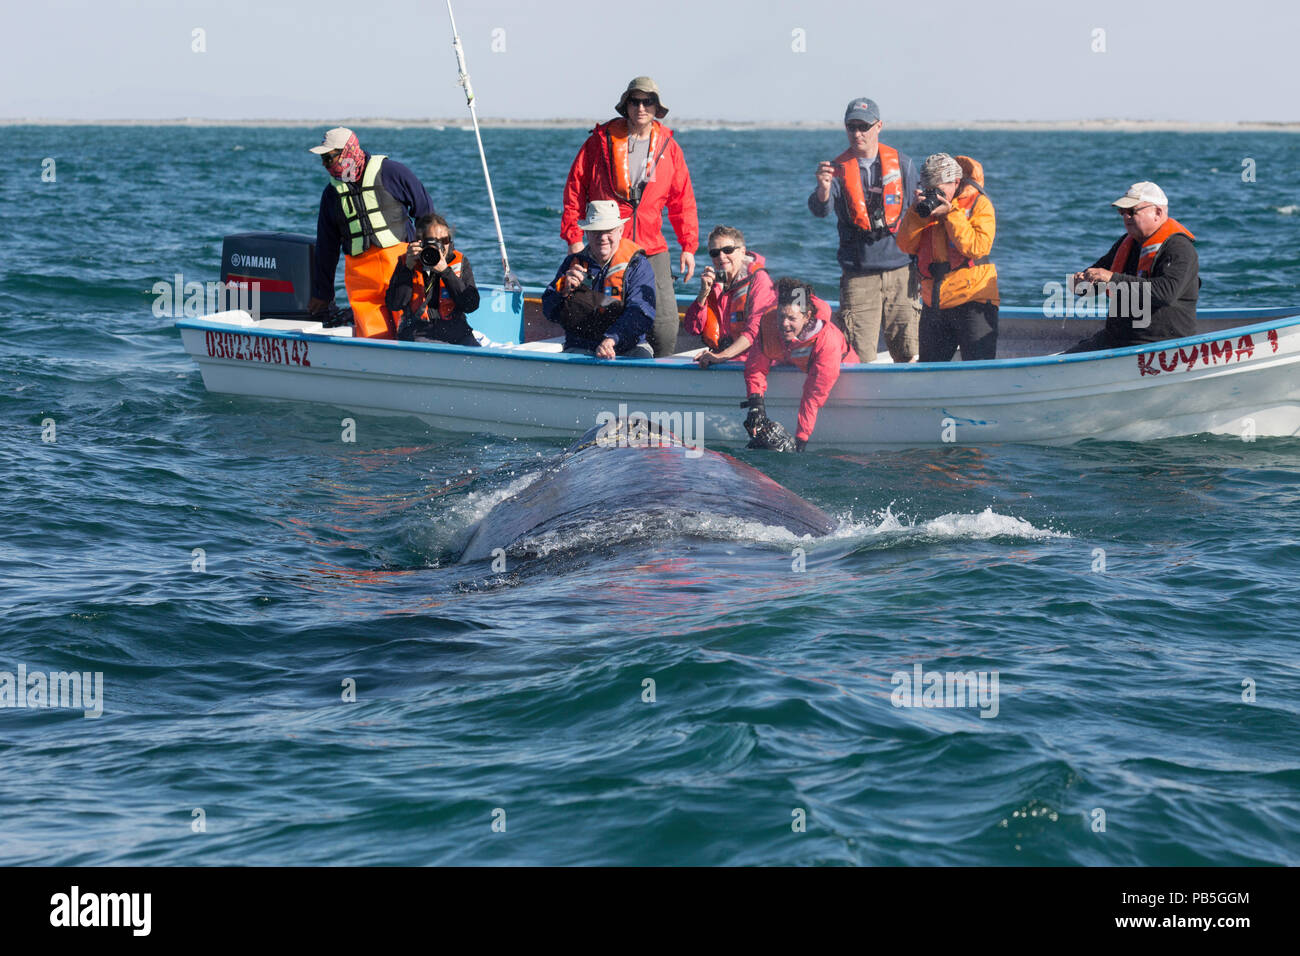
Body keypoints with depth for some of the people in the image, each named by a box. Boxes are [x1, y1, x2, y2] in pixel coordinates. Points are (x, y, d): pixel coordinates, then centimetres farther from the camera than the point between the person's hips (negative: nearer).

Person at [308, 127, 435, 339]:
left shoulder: (390, 172, 1)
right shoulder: (332, 192, 14)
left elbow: (426, 209, 8)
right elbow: (326, 246, 21)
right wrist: (322, 293, 23)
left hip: (400, 261, -3)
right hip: (360, 272, 3)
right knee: (373, 339, -7)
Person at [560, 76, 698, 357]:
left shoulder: (668, 147, 8)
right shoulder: (602, 140, 1)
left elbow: (683, 201, 12)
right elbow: (575, 186, 3)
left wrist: (688, 246, 6)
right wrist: (573, 236, -2)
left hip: (652, 249, 2)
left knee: (665, 323, -6)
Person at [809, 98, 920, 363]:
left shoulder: (902, 163, 7)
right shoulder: (838, 169, 2)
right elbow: (819, 209, -15)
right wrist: (824, 188, -37)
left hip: (899, 269, 1)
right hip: (858, 274, -1)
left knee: (908, 352, 0)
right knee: (860, 357, -5)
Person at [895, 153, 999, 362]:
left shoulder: (979, 204, -3)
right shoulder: (926, 204, 11)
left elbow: (978, 247, -16)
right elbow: (906, 245, 3)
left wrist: (950, 214, -18)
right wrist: (917, 211, -9)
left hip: (972, 302, -5)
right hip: (934, 305, 5)